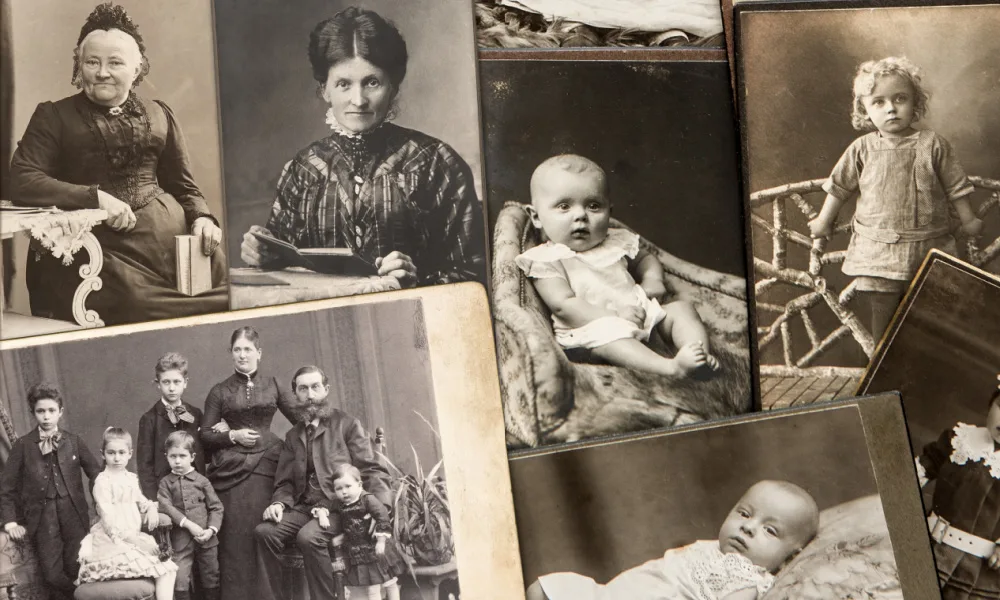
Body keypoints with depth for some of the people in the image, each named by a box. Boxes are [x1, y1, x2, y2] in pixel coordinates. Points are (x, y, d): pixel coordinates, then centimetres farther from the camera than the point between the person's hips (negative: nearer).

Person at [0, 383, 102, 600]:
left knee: (76, 570, -8)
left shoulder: (73, 441, 5)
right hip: (42, 515, 0)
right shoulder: (23, 445, 1)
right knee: (52, 575, -6)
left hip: (74, 512, 1)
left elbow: (96, 473, 9)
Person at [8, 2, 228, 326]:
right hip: (94, 238, -3)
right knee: (136, 301, -29)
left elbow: (183, 185, 20)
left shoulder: (159, 115, 19)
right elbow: (21, 181, -4)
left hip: (167, 228, 3)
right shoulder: (54, 116, 9)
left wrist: (202, 218, -3)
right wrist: (96, 197, -15)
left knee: (224, 282, -20)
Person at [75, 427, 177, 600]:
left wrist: (151, 507, 1)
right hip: (113, 540, -7)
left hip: (135, 537, 7)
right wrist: (133, 540, -21)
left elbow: (139, 500, 27)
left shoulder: (131, 478, 14)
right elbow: (108, 518, -15)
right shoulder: (103, 481, -8)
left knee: (167, 568, -10)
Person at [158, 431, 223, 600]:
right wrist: (188, 524, -19)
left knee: (211, 579, 11)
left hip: (206, 538, 1)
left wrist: (212, 529, -13)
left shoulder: (202, 480, 3)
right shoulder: (166, 482, 2)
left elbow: (216, 507, 1)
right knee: (180, 581, -5)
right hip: (180, 540, -1)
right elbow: (166, 507, -11)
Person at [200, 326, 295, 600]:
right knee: (236, 540, -5)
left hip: (265, 467, 1)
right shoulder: (220, 392, 8)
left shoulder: (273, 386, 11)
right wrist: (232, 436, -9)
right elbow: (205, 436, 6)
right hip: (232, 471, -1)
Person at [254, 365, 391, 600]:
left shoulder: (348, 425, 5)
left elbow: (371, 471, -2)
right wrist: (279, 503, -7)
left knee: (308, 536, -33)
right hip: (304, 508, 5)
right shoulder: (293, 435, 19)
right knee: (264, 531, -21)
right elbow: (285, 482, 17)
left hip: (340, 506, -5)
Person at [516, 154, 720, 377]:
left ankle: (701, 355, -23)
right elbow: (563, 305, -13)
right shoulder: (546, 259, -1)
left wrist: (653, 279, 13)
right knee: (606, 334, -37)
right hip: (590, 330, -7)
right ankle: (672, 367, -50)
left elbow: (645, 259, 38)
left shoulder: (616, 242, 18)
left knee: (680, 308, -2)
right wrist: (614, 316, -21)